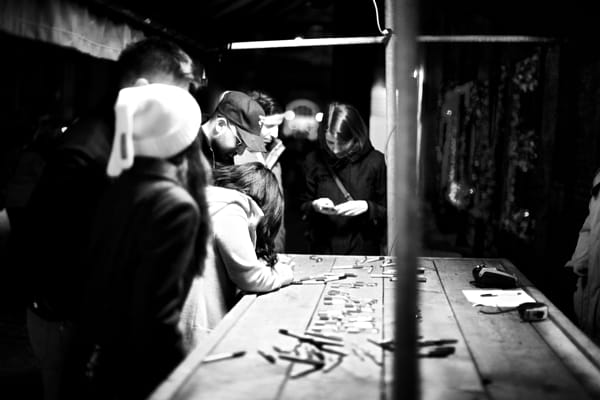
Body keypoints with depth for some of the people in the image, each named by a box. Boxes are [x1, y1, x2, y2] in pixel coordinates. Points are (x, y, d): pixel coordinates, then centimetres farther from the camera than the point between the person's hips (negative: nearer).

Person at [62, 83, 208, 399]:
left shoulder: (118, 189, 2)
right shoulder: (176, 205, -20)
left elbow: (94, 275, 8)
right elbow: (156, 312, -24)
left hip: (90, 360, 7)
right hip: (133, 373, -7)